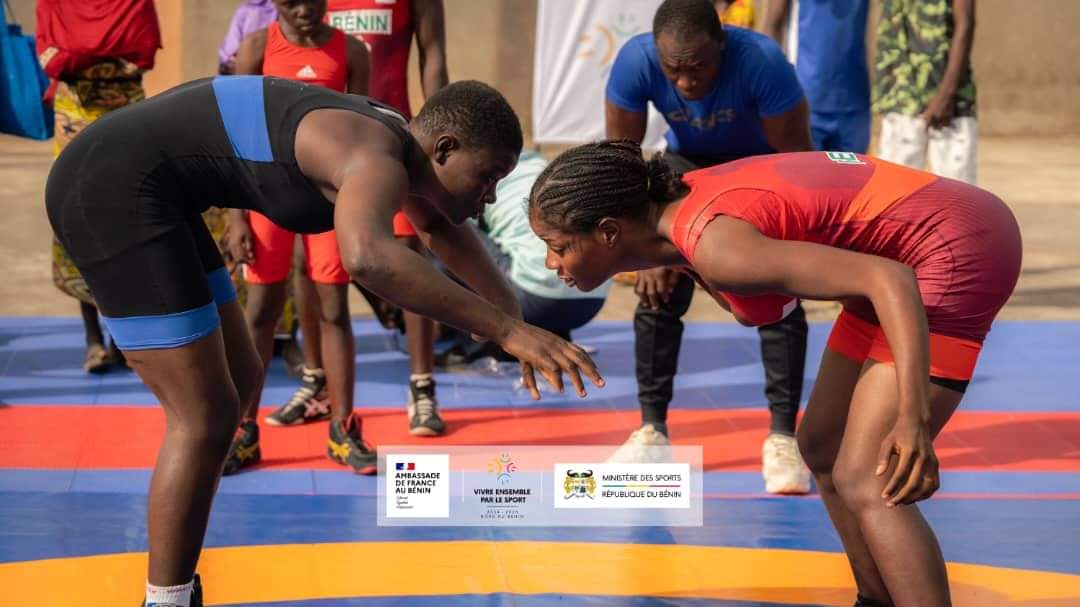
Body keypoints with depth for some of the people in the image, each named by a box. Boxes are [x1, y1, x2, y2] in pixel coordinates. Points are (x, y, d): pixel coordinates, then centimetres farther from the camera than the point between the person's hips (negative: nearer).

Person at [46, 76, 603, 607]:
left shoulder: (394, 138, 9)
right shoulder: (375, 158, -22)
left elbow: (443, 229, 31)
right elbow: (366, 257, -46)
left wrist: (517, 320, 26)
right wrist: (503, 329, -43)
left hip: (138, 189, 11)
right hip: (114, 191, -11)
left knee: (239, 382, 17)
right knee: (206, 417, -9)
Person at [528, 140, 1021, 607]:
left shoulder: (718, 246, -29)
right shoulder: (676, 204, -1)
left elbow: (889, 279, -34)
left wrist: (913, 415, -40)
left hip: (955, 253, -10)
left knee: (862, 483, -14)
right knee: (821, 448, 19)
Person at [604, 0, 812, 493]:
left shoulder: (762, 61, -39)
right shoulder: (635, 62, -33)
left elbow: (796, 159, -29)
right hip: (688, 163, 2)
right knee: (659, 289, -8)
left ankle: (782, 437, -7)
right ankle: (652, 429, 4)